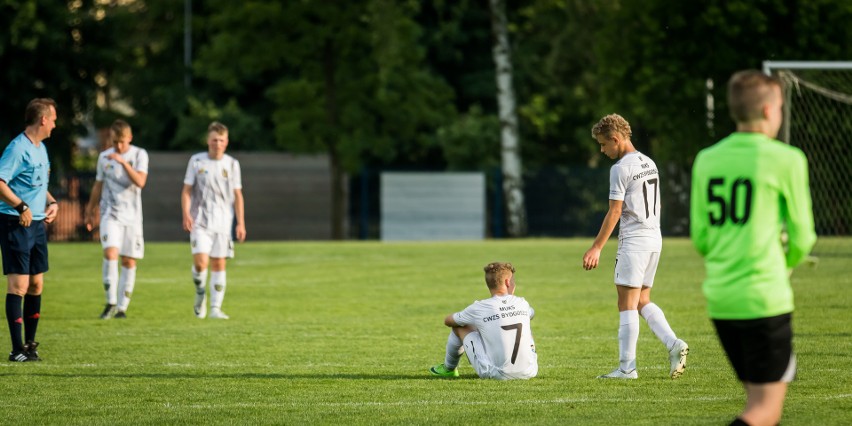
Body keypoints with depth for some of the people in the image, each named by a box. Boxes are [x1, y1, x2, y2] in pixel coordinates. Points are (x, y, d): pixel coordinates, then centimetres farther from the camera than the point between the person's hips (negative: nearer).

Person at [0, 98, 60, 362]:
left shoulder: (41, 148, 15)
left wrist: (51, 202, 11)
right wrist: (21, 207, -25)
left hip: (38, 223, 9)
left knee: (36, 284, 11)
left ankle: (30, 344, 21)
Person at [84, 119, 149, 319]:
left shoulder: (139, 155, 0)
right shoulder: (104, 157, 7)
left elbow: (140, 182, -15)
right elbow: (98, 186, 17)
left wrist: (124, 162, -23)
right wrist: (90, 211, 21)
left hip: (132, 215, 0)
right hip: (110, 214, 0)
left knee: (129, 261, 1)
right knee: (110, 252, -20)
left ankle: (122, 306, 9)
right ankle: (111, 302, -14)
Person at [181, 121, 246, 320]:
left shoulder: (232, 164, 6)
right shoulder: (196, 161, 3)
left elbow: (237, 195, 8)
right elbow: (187, 190, 4)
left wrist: (241, 223, 2)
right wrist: (186, 214, -10)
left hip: (223, 222, 2)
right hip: (200, 221, -2)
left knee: (219, 264, 0)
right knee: (200, 261, -15)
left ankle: (215, 307, 4)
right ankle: (200, 294, 12)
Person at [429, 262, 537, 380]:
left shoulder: (478, 309, -7)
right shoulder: (522, 303, 2)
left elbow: (447, 321, 12)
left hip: (497, 374, -3)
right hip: (528, 373, 3)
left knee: (459, 326, 13)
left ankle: (449, 369, 39)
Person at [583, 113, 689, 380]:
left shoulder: (621, 169, -12)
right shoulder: (649, 164, 14)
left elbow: (615, 212, -14)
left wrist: (597, 248, -12)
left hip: (633, 240, -9)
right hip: (654, 239, 9)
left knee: (627, 304, -4)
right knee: (643, 301, 15)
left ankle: (627, 367, -4)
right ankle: (674, 345, -1)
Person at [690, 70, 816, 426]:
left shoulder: (706, 160, 8)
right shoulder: (787, 160, -7)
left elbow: (699, 237, 10)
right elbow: (801, 238, 0)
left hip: (719, 299, 6)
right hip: (765, 299, -6)